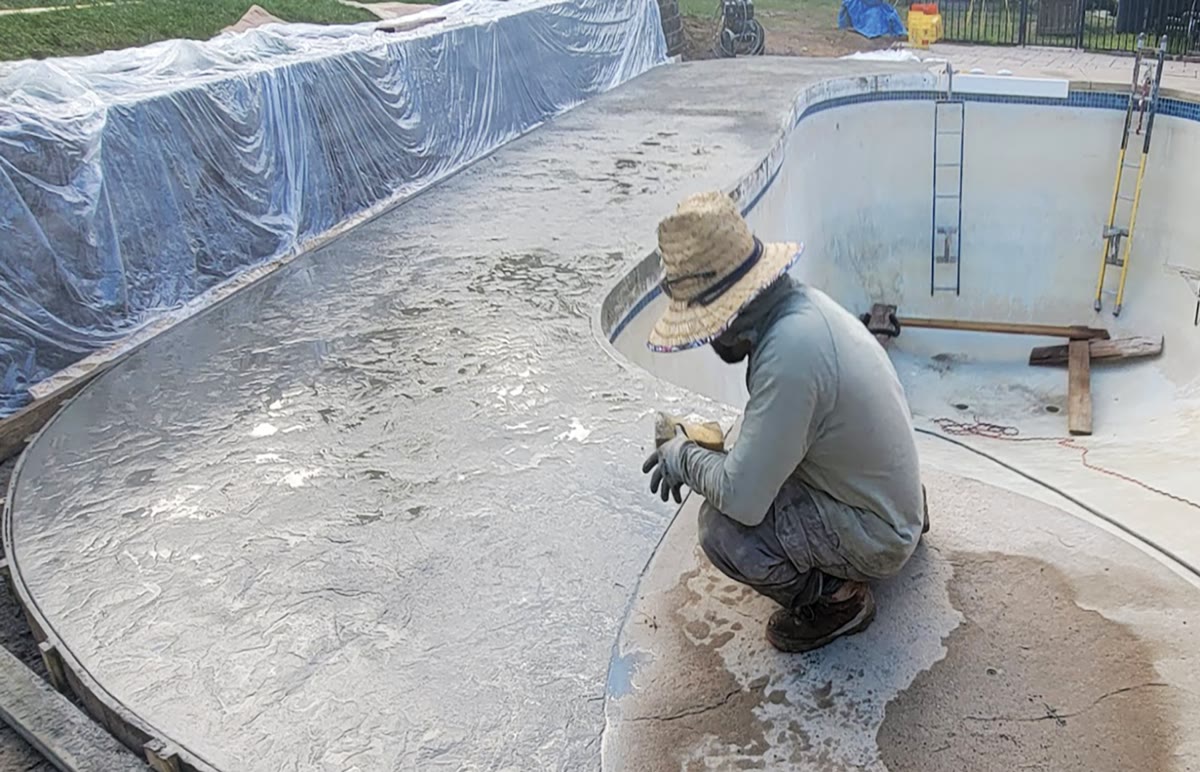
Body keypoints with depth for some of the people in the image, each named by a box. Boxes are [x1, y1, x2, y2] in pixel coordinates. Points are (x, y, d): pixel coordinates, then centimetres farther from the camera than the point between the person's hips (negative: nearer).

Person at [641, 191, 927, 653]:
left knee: (723, 528, -25)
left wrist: (685, 458, -15)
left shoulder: (788, 351, -35)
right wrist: (708, 449, 4)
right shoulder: (802, 301, -6)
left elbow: (741, 498, -32)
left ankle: (835, 598, 0)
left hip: (875, 538, -9)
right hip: (896, 495, 9)